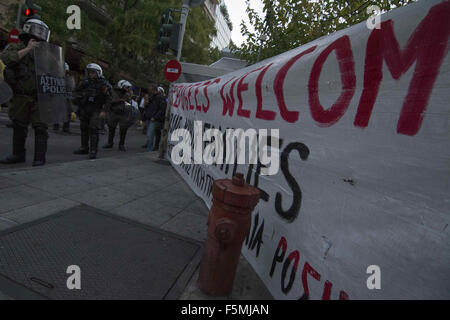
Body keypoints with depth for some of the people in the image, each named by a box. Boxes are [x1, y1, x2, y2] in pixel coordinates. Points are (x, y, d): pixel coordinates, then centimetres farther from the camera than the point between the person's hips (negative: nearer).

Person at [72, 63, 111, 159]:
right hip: (84, 109, 6)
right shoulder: (85, 82, 4)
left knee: (93, 129, -12)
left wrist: (103, 111, -15)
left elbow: (107, 98, -10)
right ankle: (84, 148, 24)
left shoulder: (103, 84, -9)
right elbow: (76, 92, 18)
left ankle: (93, 151, -9)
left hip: (96, 110, -5)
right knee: (84, 128, 11)